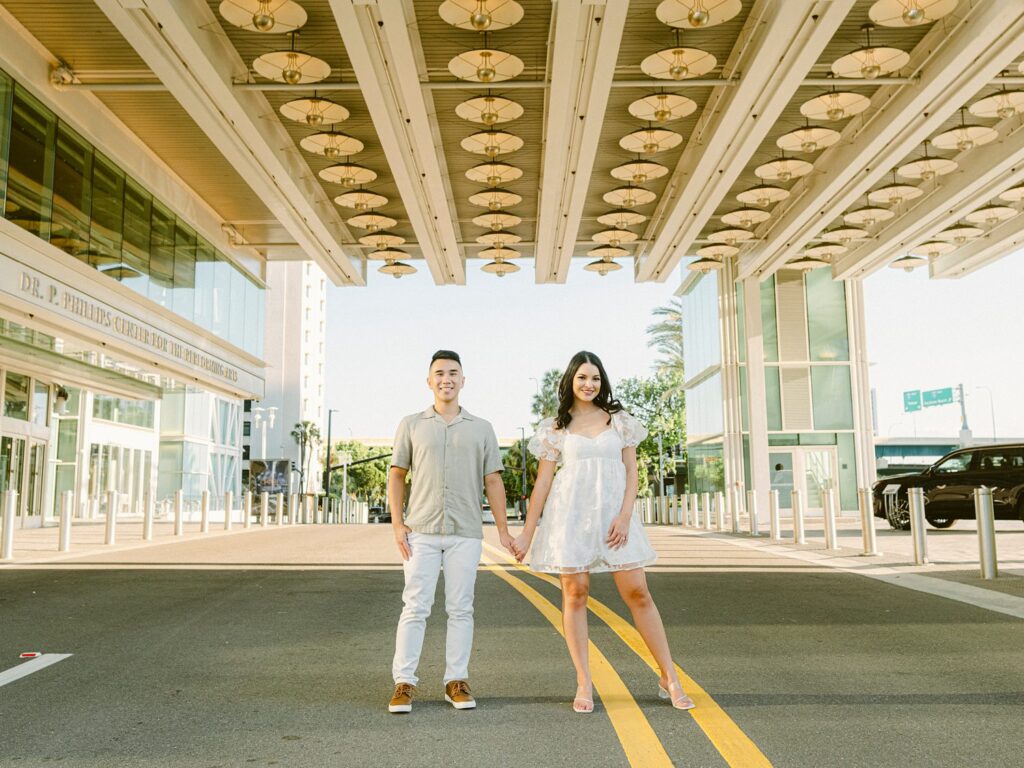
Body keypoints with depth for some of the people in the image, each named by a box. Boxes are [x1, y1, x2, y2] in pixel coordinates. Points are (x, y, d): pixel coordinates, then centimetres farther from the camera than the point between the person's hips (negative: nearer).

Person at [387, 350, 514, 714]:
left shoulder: (482, 429, 9)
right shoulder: (412, 425, 7)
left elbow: (493, 482, 9)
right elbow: (396, 475, 9)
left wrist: (503, 530, 3)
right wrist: (397, 524, -1)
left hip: (466, 533, 1)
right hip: (421, 531, -1)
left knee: (460, 609, 5)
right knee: (415, 608, -2)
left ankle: (456, 681, 14)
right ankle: (404, 683, 4)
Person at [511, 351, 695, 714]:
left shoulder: (619, 421, 9)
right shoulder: (555, 428, 6)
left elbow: (631, 472, 6)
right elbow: (542, 482, 7)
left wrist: (624, 516, -7)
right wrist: (527, 534, 5)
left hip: (613, 515, 1)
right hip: (570, 516, 0)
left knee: (637, 592, -1)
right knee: (575, 593, -1)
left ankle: (670, 679, 8)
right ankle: (584, 685, 8)